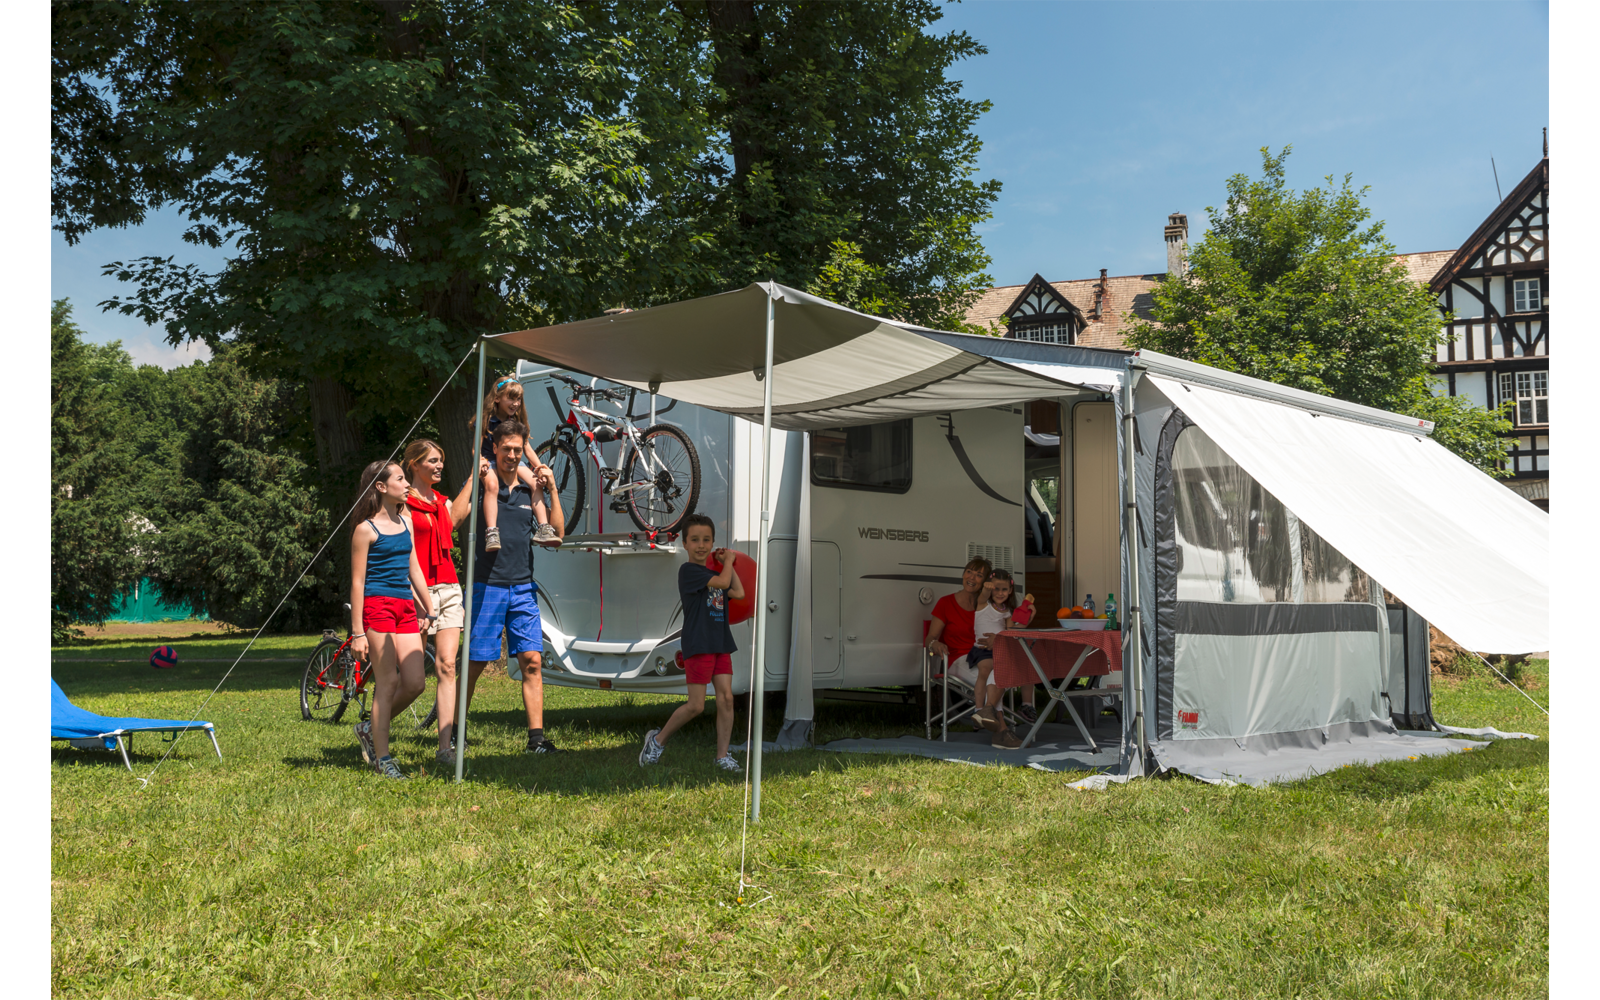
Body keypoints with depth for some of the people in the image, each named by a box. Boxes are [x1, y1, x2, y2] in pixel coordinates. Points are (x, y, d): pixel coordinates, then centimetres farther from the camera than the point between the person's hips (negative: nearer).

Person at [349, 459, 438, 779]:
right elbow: (357, 582, -6)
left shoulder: (406, 521, 15)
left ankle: (371, 729, 22)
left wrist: (429, 610, 19)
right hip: (377, 606, -7)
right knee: (388, 683, -5)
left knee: (415, 683, 0)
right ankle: (382, 758, 5)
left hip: (406, 608, 7)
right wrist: (357, 632, -10)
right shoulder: (366, 529, -5)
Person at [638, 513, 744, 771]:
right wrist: (728, 561, 2)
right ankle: (658, 739, 14)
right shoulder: (688, 570, -8)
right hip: (698, 645, -7)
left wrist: (728, 563, 14)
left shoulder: (713, 573, 17)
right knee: (696, 706, -6)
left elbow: (739, 593, 11)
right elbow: (722, 582, -17)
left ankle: (722, 756, 6)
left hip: (720, 645, 7)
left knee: (726, 698, 0)